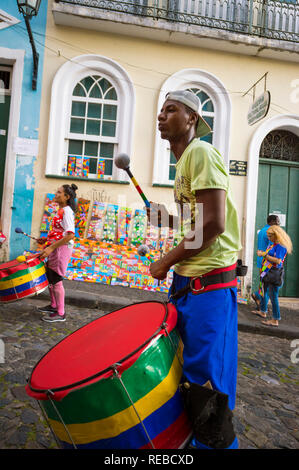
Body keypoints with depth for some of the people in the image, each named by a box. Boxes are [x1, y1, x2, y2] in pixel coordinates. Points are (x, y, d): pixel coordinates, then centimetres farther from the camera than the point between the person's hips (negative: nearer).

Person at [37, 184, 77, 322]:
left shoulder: (66, 211, -16)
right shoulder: (60, 211, 14)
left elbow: (70, 235, -25)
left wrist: (51, 247, -25)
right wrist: (47, 240, 15)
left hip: (61, 248, -10)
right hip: (55, 248, 10)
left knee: (56, 280, -4)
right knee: (49, 276, 18)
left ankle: (60, 314, 7)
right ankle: (53, 306, 33)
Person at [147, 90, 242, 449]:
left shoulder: (201, 153, -11)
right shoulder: (184, 161, 19)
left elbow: (214, 223, -21)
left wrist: (166, 261, -13)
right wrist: (167, 219, 8)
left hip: (209, 283, -10)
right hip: (187, 280, 10)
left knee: (206, 379, 1)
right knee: (180, 367, 21)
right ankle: (189, 437, 42)